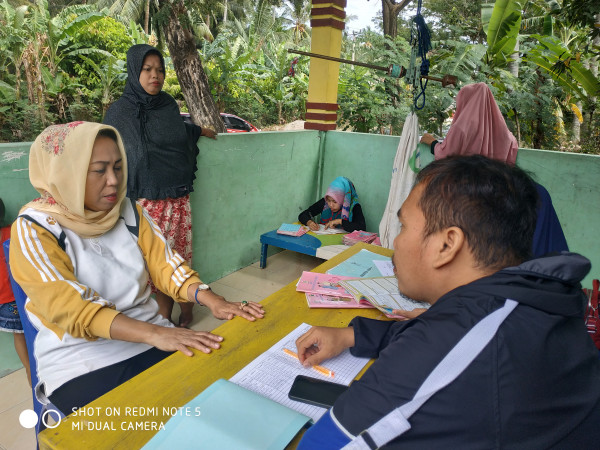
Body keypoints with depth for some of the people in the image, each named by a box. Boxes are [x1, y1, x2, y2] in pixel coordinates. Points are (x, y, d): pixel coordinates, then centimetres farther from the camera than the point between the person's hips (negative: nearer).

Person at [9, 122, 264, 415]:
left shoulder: (129, 211, 5)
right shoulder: (34, 230, -9)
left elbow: (164, 264, 0)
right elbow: (69, 307, -20)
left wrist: (212, 300, -18)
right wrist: (153, 333, -34)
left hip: (151, 339, 5)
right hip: (81, 363, -4)